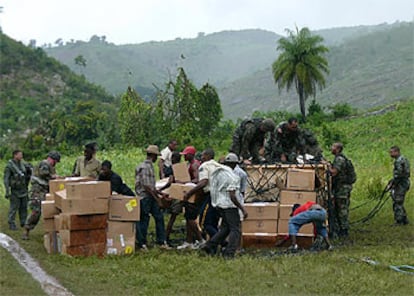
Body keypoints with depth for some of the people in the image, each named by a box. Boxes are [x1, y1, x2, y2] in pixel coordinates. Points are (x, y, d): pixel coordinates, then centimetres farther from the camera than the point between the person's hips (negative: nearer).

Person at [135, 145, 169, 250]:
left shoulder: (150, 166, 14)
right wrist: (156, 197, -16)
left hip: (151, 197, 9)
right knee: (144, 220, -1)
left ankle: (161, 241, 12)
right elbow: (146, 186, -20)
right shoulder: (144, 167, -16)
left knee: (159, 217, 7)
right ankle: (142, 244, 8)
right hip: (144, 197, -9)